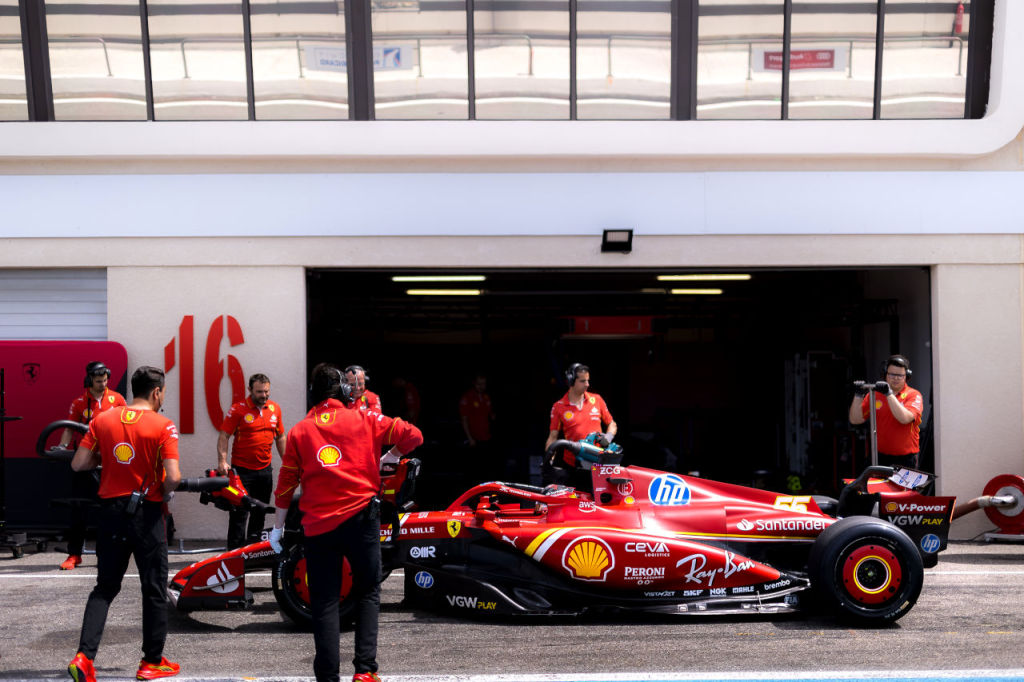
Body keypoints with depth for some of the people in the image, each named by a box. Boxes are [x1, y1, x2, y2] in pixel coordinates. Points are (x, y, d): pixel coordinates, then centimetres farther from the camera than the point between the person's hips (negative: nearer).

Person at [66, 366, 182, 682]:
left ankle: (84, 656, -2)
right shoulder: (162, 426, -11)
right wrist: (165, 493, 2)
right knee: (154, 590, 10)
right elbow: (173, 477, -19)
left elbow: (78, 464, -1)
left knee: (105, 587, 13)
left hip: (111, 511, 4)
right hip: (147, 514, -4)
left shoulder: (102, 420, 2)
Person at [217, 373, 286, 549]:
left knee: (260, 512, 15)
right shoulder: (238, 409, -9)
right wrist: (222, 461, -21)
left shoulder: (275, 408, 5)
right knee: (239, 513, -4)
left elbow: (280, 437, 15)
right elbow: (223, 436, -10)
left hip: (265, 469, 5)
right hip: (242, 470, -5)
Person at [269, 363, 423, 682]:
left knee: (324, 602, 6)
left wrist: (277, 527, 18)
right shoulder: (364, 419, 5)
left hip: (318, 525, 1)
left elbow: (286, 484, 9)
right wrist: (388, 458, 17)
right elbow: (412, 435, 1)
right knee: (368, 592, 11)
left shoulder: (299, 432, 8)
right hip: (361, 517, -1)